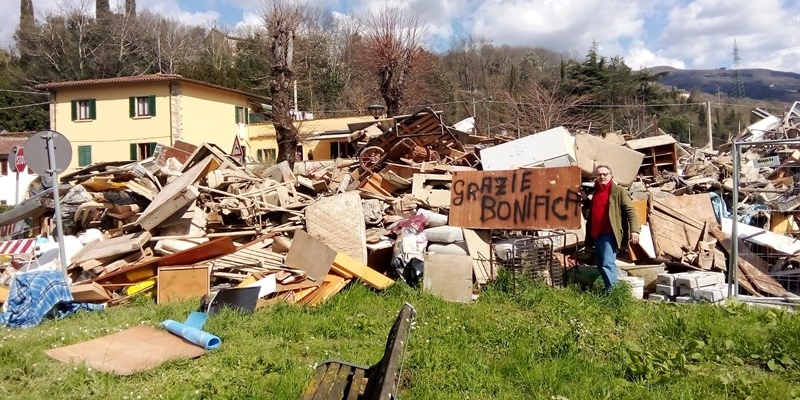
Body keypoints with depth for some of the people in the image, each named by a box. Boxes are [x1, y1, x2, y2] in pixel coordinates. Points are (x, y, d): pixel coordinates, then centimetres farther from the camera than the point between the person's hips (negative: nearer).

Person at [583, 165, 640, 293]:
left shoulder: (618, 191, -3)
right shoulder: (596, 191, 18)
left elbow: (630, 210, -11)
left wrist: (634, 230, -19)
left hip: (609, 234, -8)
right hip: (596, 234, 8)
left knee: (608, 263, -16)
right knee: (600, 264, 13)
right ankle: (608, 289, 24)